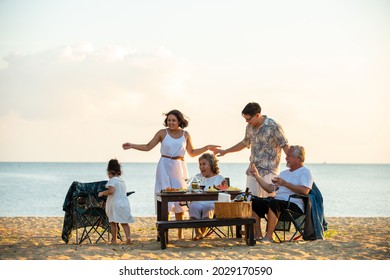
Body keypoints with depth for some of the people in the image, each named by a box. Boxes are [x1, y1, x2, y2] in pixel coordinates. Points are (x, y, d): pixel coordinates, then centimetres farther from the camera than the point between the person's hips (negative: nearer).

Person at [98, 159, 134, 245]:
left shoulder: (112, 180, -7)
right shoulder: (122, 180, 18)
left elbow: (111, 191, -21)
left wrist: (102, 193, -7)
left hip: (115, 203, -6)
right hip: (125, 203, 7)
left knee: (113, 222, 3)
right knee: (124, 222, 6)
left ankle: (114, 240, 3)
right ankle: (128, 237, -9)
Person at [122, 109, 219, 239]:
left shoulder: (185, 135, 7)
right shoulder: (162, 133, 1)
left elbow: (192, 153, 16)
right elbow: (148, 147, 4)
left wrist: (207, 148, 7)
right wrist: (132, 146, -6)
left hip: (179, 167, 2)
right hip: (165, 167, -2)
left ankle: (180, 234, 9)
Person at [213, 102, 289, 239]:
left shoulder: (273, 127, -11)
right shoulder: (250, 127, 10)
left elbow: (285, 146, -11)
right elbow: (245, 143, 27)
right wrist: (225, 151, 29)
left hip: (269, 170, -7)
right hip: (253, 169, 7)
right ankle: (257, 233, 8)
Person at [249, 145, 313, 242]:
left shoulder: (305, 172, 3)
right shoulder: (284, 173, 29)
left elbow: (305, 191, -16)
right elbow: (270, 188, 22)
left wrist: (285, 184, -20)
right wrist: (257, 176, 16)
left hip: (295, 205, -8)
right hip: (278, 201, 8)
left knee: (274, 203, -38)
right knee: (254, 201, -11)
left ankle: (269, 236, -40)